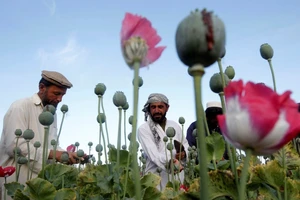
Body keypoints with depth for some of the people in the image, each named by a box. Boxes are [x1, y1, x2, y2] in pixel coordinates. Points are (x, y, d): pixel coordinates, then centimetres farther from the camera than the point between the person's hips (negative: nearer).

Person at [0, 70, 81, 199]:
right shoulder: (20, 107, -11)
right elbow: (14, 145, -20)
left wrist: (68, 155, -6)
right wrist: (52, 154, -22)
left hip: (40, 181, 7)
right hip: (17, 182, -7)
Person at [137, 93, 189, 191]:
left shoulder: (175, 126, 9)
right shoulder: (143, 129, -8)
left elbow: (185, 144, 20)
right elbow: (153, 153, -21)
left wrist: (184, 153, -4)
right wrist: (169, 161, -39)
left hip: (178, 176, 4)